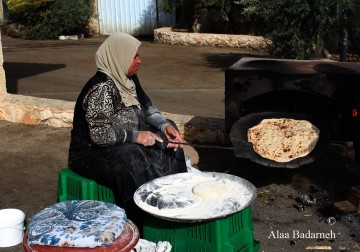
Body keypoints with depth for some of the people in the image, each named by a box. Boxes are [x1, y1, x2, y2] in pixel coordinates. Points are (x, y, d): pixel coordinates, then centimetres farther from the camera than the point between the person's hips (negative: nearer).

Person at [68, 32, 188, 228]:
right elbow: (99, 134, -31)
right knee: (133, 161, -35)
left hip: (124, 144, 10)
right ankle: (141, 225, -22)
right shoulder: (101, 88, -25)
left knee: (168, 144, 3)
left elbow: (146, 107, 11)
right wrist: (136, 136, -28)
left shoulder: (128, 78, 2)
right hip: (90, 153, -10)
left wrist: (165, 125, -7)